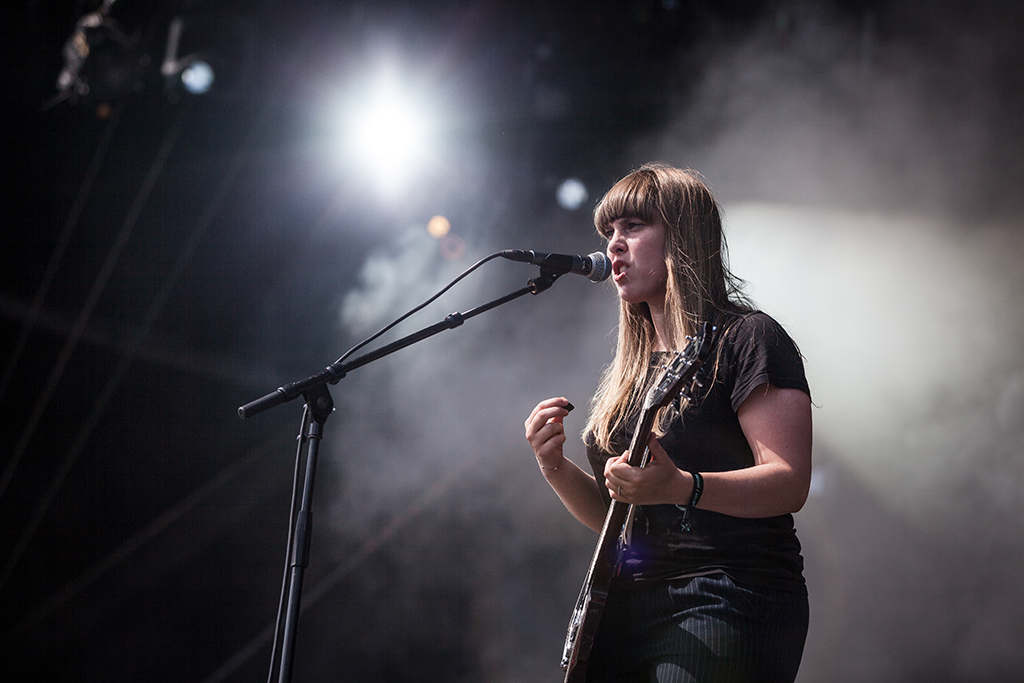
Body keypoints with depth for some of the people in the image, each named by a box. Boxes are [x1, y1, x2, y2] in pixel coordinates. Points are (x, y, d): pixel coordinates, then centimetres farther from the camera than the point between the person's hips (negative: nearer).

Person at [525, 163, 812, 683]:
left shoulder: (746, 339, -2)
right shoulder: (627, 375, 21)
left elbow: (789, 484, -14)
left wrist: (680, 488, -30)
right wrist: (557, 470, 5)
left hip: (725, 604, -7)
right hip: (626, 610, 7)